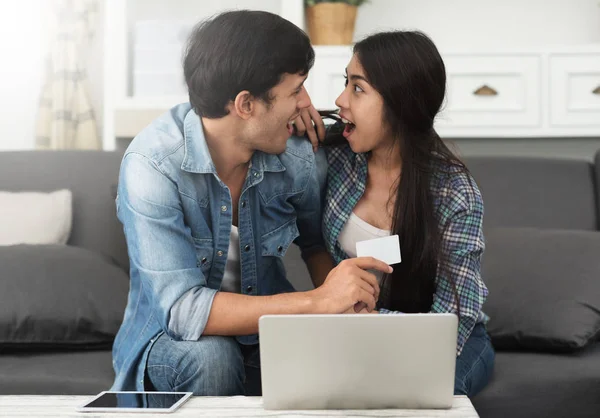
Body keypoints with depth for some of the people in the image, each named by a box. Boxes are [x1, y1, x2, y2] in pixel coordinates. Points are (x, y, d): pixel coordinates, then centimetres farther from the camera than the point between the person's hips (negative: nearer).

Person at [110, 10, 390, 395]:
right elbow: (182, 309, -31)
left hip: (266, 324, 3)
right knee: (211, 357, -35)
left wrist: (346, 299, -12)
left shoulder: (299, 155, -11)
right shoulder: (153, 164, -25)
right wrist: (319, 301, -34)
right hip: (172, 340, -3)